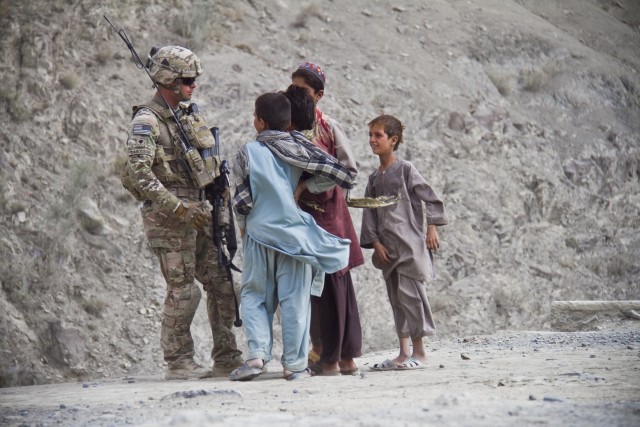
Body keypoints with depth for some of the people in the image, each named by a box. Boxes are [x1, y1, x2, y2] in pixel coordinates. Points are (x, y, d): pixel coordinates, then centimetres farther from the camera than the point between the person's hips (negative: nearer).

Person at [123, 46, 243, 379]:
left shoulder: (186, 116, 15)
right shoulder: (146, 122, -12)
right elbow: (140, 175, -21)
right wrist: (180, 208, -23)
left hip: (197, 216, 8)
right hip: (168, 219, -8)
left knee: (222, 285, 6)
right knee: (183, 292, -5)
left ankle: (226, 358, 13)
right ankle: (178, 363, 4)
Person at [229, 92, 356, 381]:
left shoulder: (248, 152, -4)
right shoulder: (300, 147, 0)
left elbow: (242, 201, -4)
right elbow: (340, 174, -4)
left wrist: (243, 226, 14)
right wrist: (307, 186, 7)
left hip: (258, 232, -1)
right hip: (295, 233, 1)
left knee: (254, 295, 9)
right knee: (295, 299, 4)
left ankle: (257, 354, -7)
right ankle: (294, 364, 4)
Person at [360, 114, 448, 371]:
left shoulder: (405, 170, -4)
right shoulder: (374, 179, 14)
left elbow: (431, 198, -4)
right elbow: (369, 213, 11)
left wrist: (432, 228, -9)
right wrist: (375, 242, 0)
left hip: (409, 243, -7)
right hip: (388, 248, 7)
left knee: (410, 293, -11)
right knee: (396, 298, 8)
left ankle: (419, 353, -5)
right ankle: (404, 354, 11)